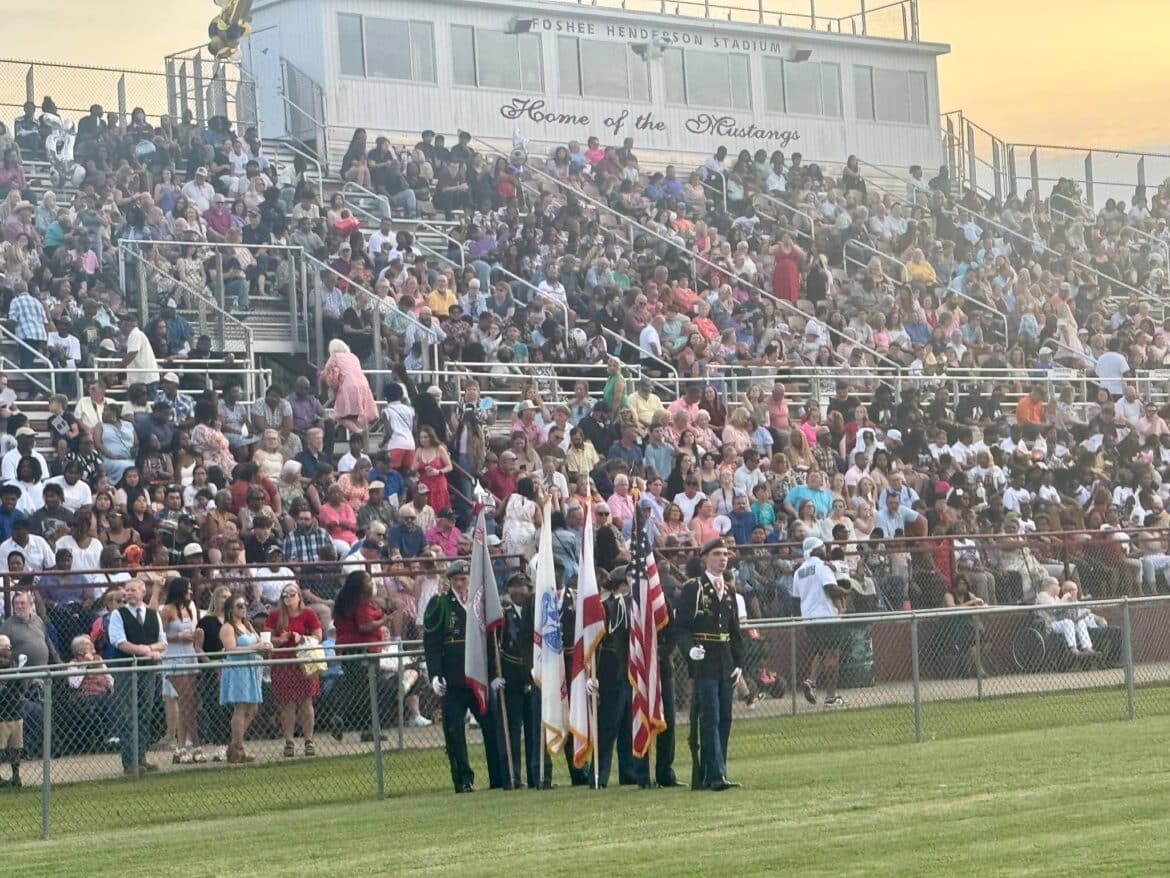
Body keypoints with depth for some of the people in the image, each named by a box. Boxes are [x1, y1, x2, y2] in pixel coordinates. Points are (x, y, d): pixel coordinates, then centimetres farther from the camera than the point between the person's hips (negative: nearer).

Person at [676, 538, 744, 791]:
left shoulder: (729, 590, 16)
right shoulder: (692, 589, -4)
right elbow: (682, 627, -8)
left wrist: (738, 664, 14)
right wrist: (690, 648, -27)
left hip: (726, 663, 7)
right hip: (704, 663, -7)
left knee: (724, 720, 6)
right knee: (710, 719, -10)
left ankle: (710, 774, 12)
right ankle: (716, 774, -14)